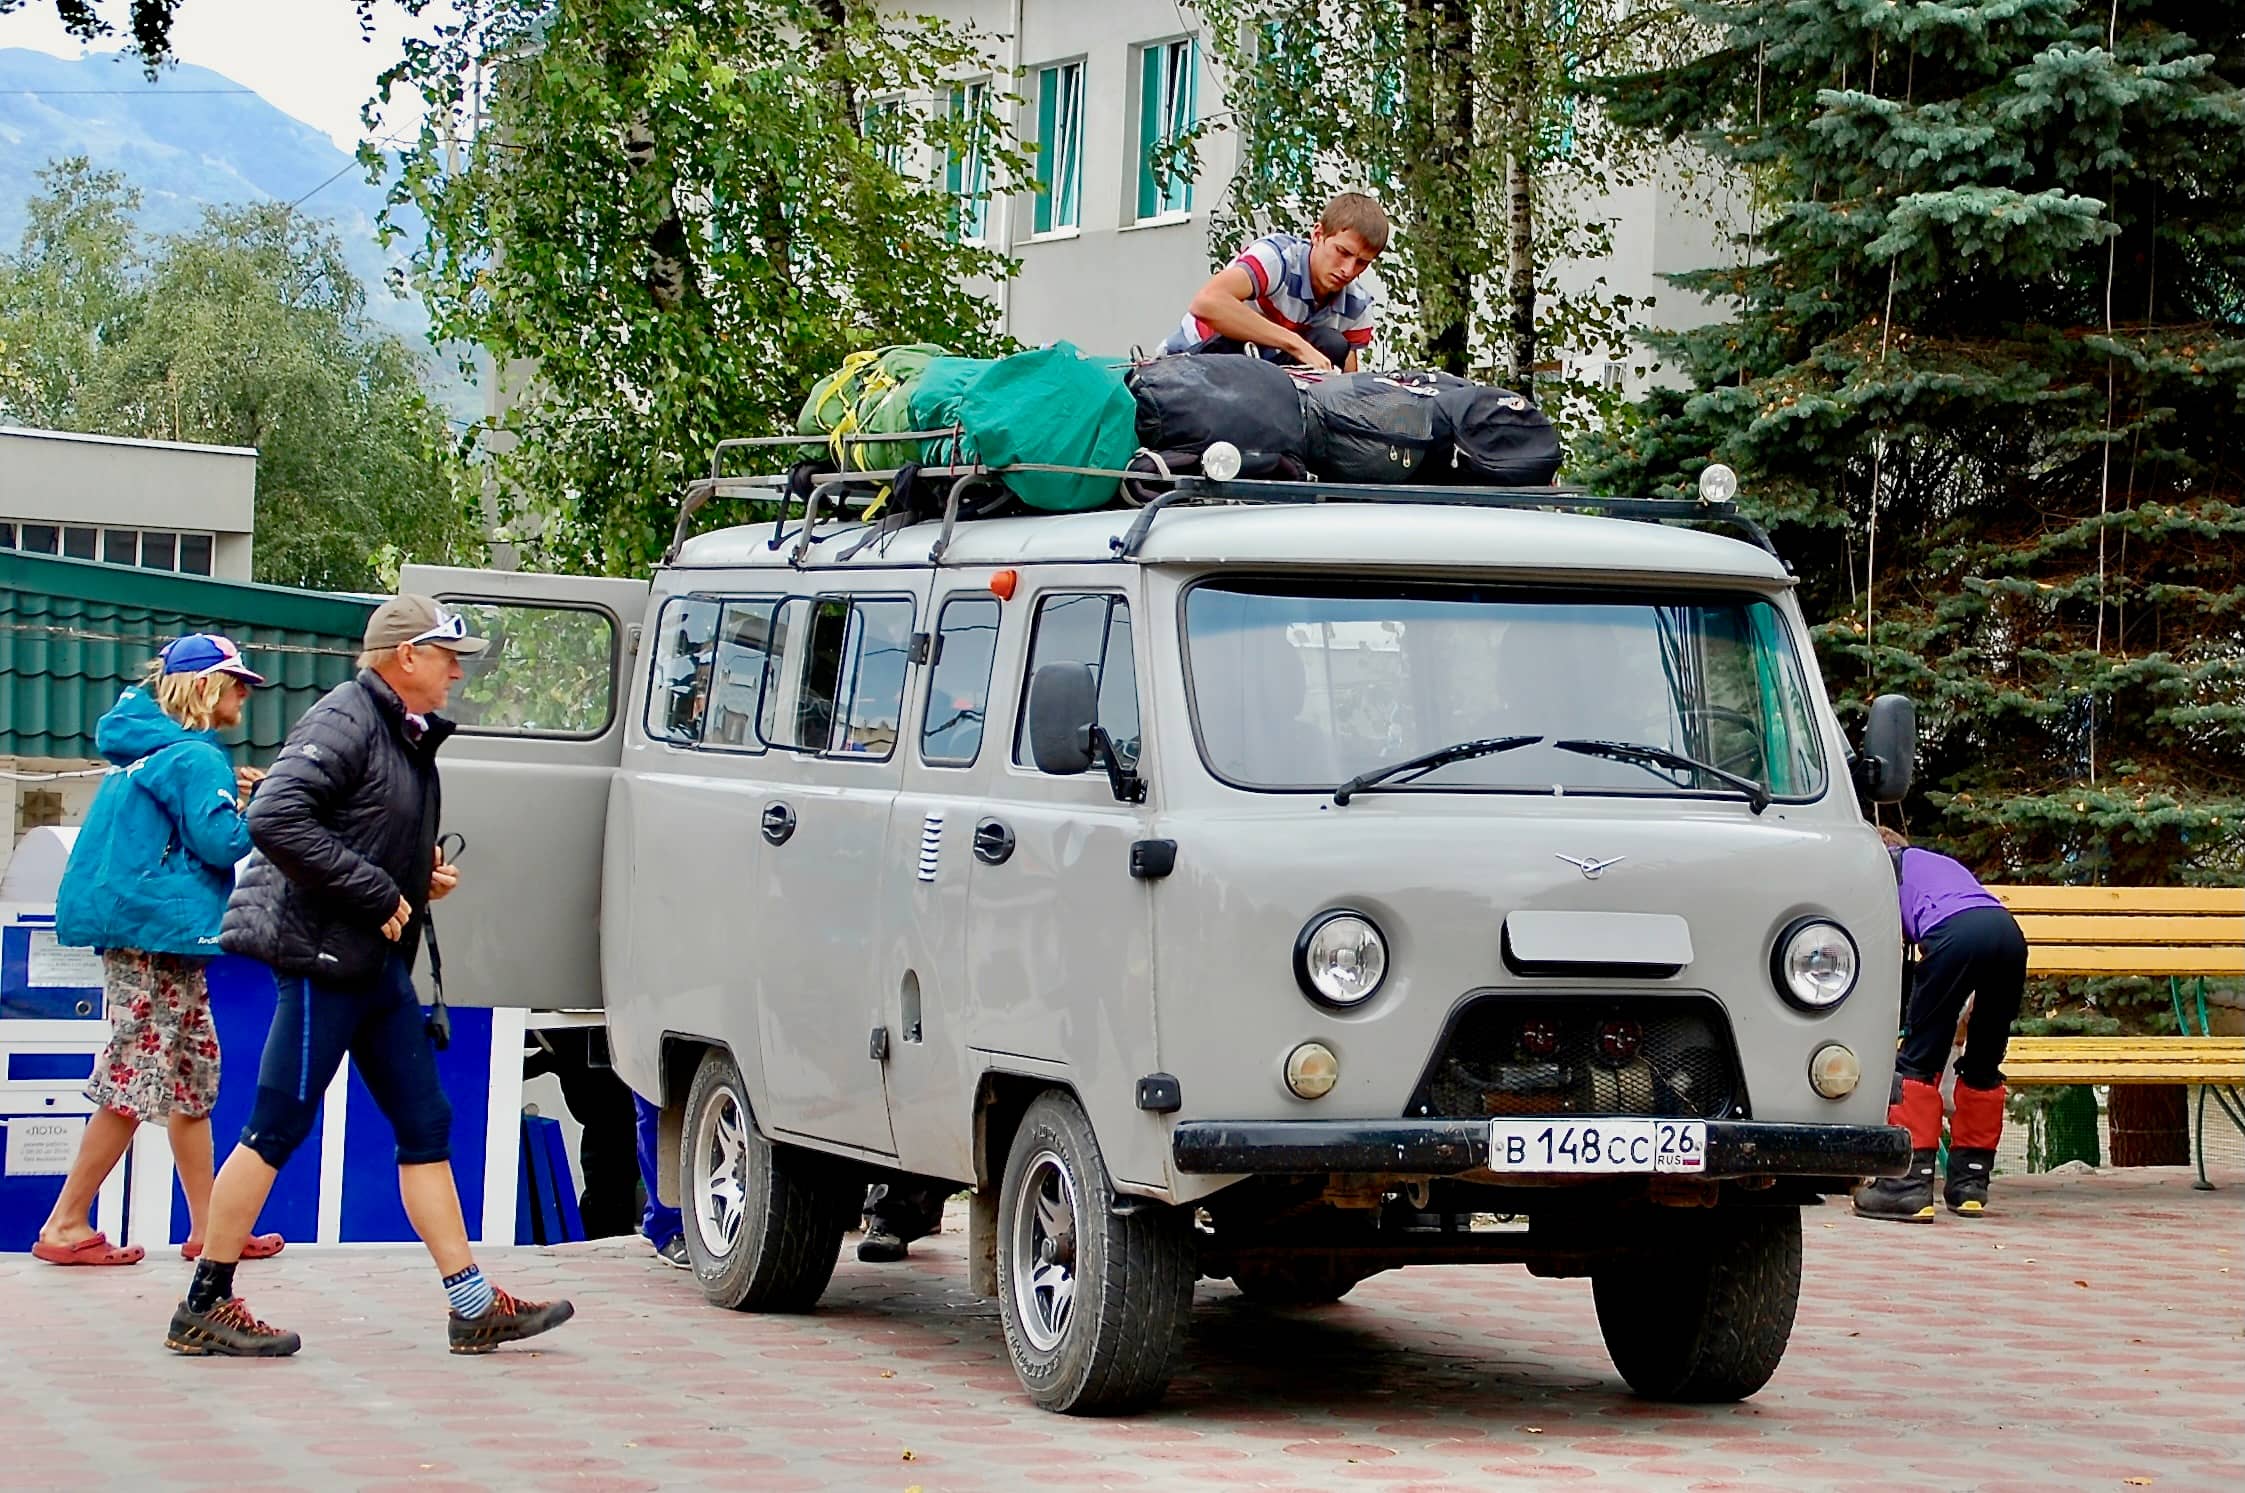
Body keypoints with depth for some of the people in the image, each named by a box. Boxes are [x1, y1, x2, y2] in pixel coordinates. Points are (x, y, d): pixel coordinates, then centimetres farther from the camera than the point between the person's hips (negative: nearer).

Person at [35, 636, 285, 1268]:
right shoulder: (196, 758, -13)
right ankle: (64, 1227, -3)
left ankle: (208, 1230, 17)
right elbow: (221, 842, -21)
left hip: (143, 930, 10)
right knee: (137, 1082, -6)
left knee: (193, 1076, 14)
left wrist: (227, 789, 13)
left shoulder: (147, 750, 16)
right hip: (159, 931, -10)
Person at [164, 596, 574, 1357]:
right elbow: (274, 818, -27)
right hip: (322, 956, -10)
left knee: (425, 1125, 8)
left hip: (379, 962, 10)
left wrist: (423, 871, 6)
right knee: (277, 1130, -4)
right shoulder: (343, 723, -15)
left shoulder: (406, 735, 15)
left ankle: (474, 1306, 11)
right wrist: (376, 893, -23)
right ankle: (203, 1308, 5)